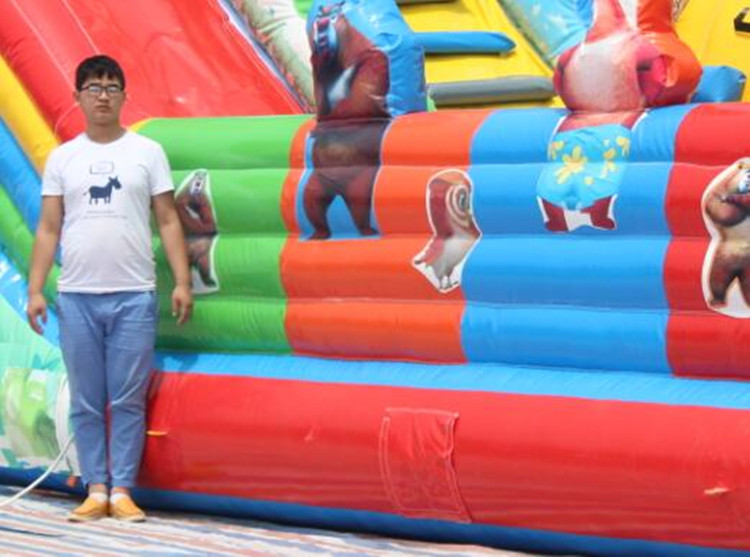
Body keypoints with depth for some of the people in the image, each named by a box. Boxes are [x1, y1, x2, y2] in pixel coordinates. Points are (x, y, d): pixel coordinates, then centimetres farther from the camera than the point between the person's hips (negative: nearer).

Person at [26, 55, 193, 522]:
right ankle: (96, 490, 11)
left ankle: (122, 490, 6)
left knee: (128, 401, 0)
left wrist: (182, 282, -5)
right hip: (77, 296, 2)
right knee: (87, 402, 5)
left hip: (134, 296, -1)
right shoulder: (63, 158, 9)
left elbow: (168, 221, 3)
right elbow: (49, 229, 7)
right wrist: (35, 289, -1)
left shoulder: (147, 152, 5)